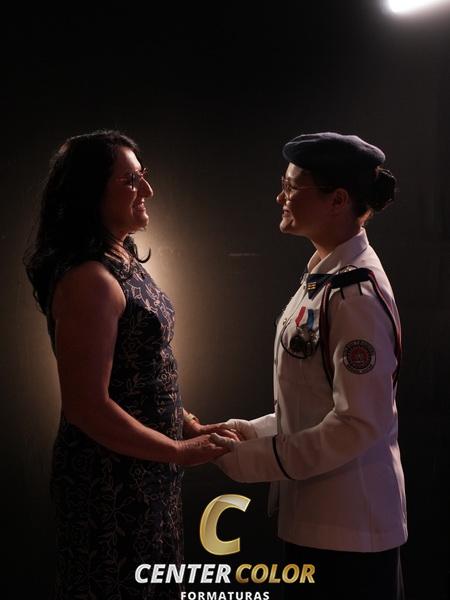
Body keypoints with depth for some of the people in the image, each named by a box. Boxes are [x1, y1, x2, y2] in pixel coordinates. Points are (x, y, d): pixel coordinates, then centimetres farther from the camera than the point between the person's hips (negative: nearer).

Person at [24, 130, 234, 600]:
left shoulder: (123, 259, 6)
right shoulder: (88, 280, -23)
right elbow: (88, 407, -25)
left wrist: (188, 424, 7)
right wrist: (179, 451, -17)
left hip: (144, 472, 9)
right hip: (111, 478, -9)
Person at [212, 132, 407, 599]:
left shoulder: (356, 293, -21)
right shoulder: (323, 278, 8)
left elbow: (361, 422, -23)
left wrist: (259, 460, -17)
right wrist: (255, 432, 5)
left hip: (347, 524, -9)